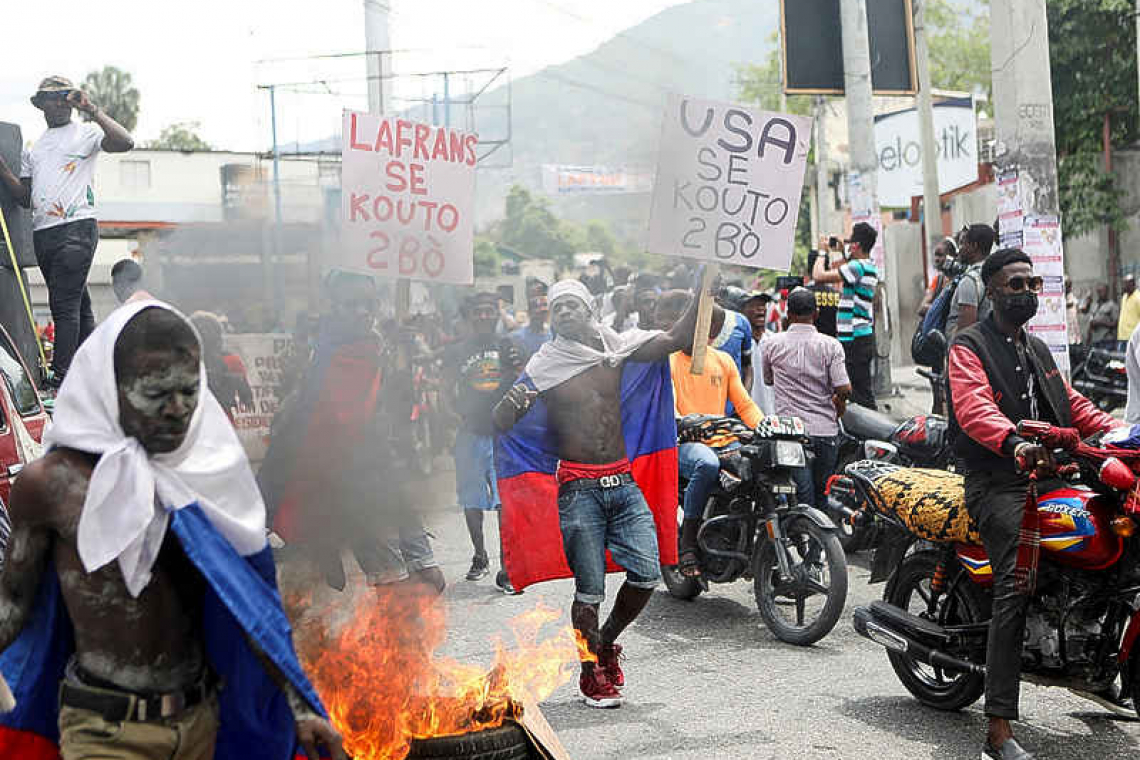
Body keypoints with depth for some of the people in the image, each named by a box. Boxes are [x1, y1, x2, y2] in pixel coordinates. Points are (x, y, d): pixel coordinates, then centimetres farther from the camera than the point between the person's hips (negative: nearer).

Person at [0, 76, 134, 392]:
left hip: (77, 227, -7)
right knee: (78, 305, 10)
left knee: (64, 305, -13)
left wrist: (92, 110, -16)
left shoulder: (86, 133, 5)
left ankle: (60, 381, -17)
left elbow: (125, 143, -15)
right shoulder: (33, 148, 22)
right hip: (42, 233, 7)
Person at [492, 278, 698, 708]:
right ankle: (593, 672, 18)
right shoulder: (545, 365, 1)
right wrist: (511, 404, -28)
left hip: (624, 482, 3)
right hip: (580, 489, -3)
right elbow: (500, 424, -5)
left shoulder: (617, 348, 9)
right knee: (590, 590, -2)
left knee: (647, 574, -2)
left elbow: (678, 339, 2)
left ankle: (607, 641, 24)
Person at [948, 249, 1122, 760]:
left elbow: (1072, 406, 27)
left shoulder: (1037, 349, 28)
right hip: (998, 483, -9)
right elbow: (974, 408, -17)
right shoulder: (969, 346, 2)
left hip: (1048, 474, 9)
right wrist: (1015, 443, -37)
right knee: (1017, 584, -24)